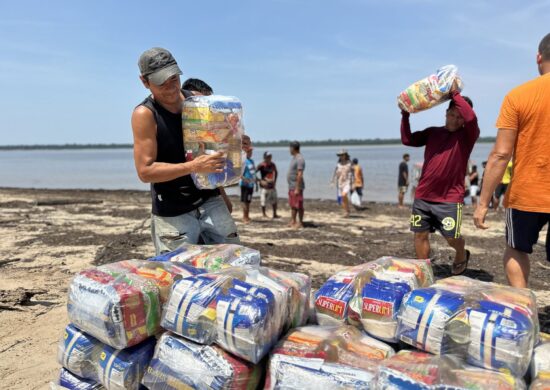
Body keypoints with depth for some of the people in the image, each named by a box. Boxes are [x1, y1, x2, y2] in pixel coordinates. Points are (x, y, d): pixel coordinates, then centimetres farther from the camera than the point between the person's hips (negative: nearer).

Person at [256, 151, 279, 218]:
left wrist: (274, 181, 10)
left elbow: (276, 173, 20)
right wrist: (261, 181, -17)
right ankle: (264, 214, 15)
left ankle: (275, 214, 23)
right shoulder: (261, 165, -12)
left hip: (272, 185, 5)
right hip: (264, 186, -5)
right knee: (263, 201, 1)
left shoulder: (273, 165, 3)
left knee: (274, 200, 10)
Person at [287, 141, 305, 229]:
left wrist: (297, 188, -24)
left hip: (296, 187, -10)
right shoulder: (294, 158, 15)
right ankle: (293, 221, 23)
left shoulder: (299, 159, -17)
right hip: (291, 186, 10)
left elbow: (300, 175, -22)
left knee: (298, 206, -3)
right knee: (292, 205, 15)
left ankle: (300, 223, 3)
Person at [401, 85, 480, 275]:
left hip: (450, 198, -4)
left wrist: (455, 93, -17)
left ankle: (462, 255, 37)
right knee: (420, 235, 6)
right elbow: (407, 140, 2)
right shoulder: (432, 132, 10)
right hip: (422, 196, 4)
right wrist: (405, 115, -5)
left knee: (452, 237, 1)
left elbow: (471, 118, -24)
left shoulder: (467, 135, -3)